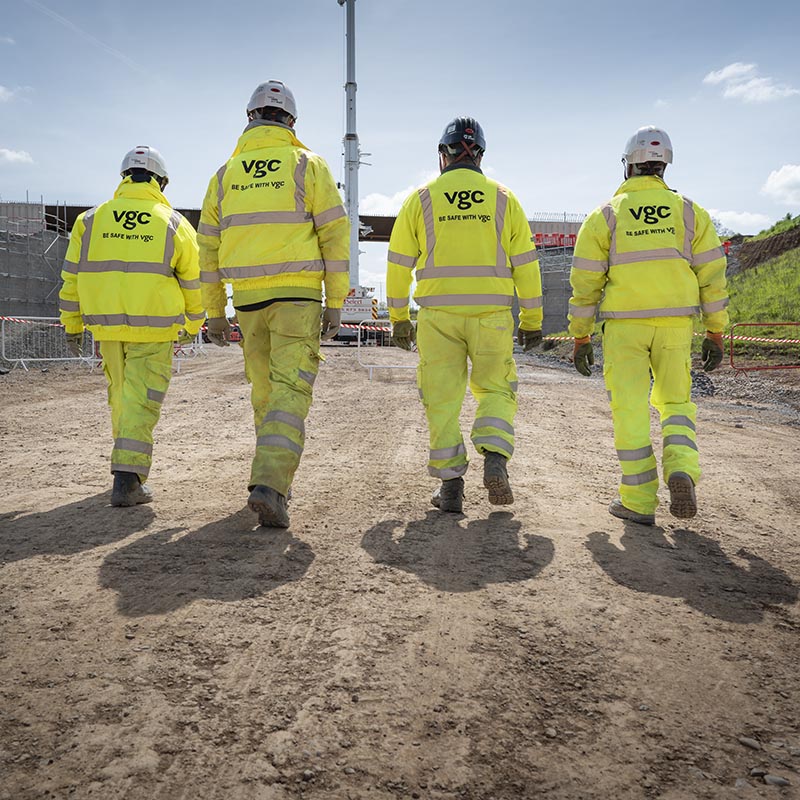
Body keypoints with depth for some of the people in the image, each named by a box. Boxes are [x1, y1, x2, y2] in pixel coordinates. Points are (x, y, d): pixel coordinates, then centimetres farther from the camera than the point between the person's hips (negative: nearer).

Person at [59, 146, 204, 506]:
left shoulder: (91, 220, 6)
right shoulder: (174, 224, 0)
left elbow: (72, 277, 7)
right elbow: (194, 283, 6)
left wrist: (72, 326, 16)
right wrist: (193, 325, 21)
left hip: (107, 326, 3)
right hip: (154, 329, -3)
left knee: (121, 393, 19)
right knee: (142, 400, -2)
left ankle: (131, 465, 32)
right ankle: (127, 480, -10)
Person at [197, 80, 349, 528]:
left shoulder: (226, 174, 12)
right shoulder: (308, 165, 2)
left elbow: (209, 247, 12)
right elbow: (335, 235, -4)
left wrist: (215, 313, 17)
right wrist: (336, 302, -2)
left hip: (248, 298, 4)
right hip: (297, 295, -3)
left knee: (264, 390, 16)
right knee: (291, 391, -8)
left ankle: (276, 474, 25)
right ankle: (270, 484, -22)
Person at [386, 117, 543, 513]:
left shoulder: (421, 199, 4)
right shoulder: (503, 199, 6)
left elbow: (399, 264, 5)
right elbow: (525, 264, 5)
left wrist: (399, 318, 14)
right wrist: (532, 321, 11)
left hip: (437, 316, 0)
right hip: (491, 315, 1)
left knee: (442, 398, 7)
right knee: (496, 390, 15)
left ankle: (451, 485, 7)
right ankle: (495, 459, -7)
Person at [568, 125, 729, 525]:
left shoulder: (604, 216, -1)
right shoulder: (690, 212, 5)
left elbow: (585, 284, -2)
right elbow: (712, 277, 3)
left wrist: (580, 338, 5)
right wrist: (715, 334, 9)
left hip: (624, 327, -2)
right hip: (675, 326, 2)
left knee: (630, 410, 4)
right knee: (675, 402, 17)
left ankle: (639, 501, 6)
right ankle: (682, 470, -7)